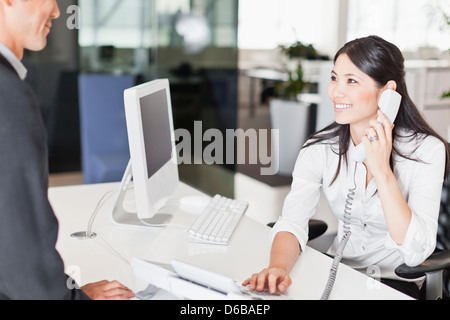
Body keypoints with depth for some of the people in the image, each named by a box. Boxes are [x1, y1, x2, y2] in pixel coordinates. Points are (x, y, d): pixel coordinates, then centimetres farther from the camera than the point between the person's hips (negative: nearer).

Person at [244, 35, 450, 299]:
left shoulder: (427, 150, -15)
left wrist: (382, 170, -28)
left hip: (397, 282, -3)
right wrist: (278, 267, -36)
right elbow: (292, 223, -15)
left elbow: (417, 253, -22)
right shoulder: (321, 148, -5)